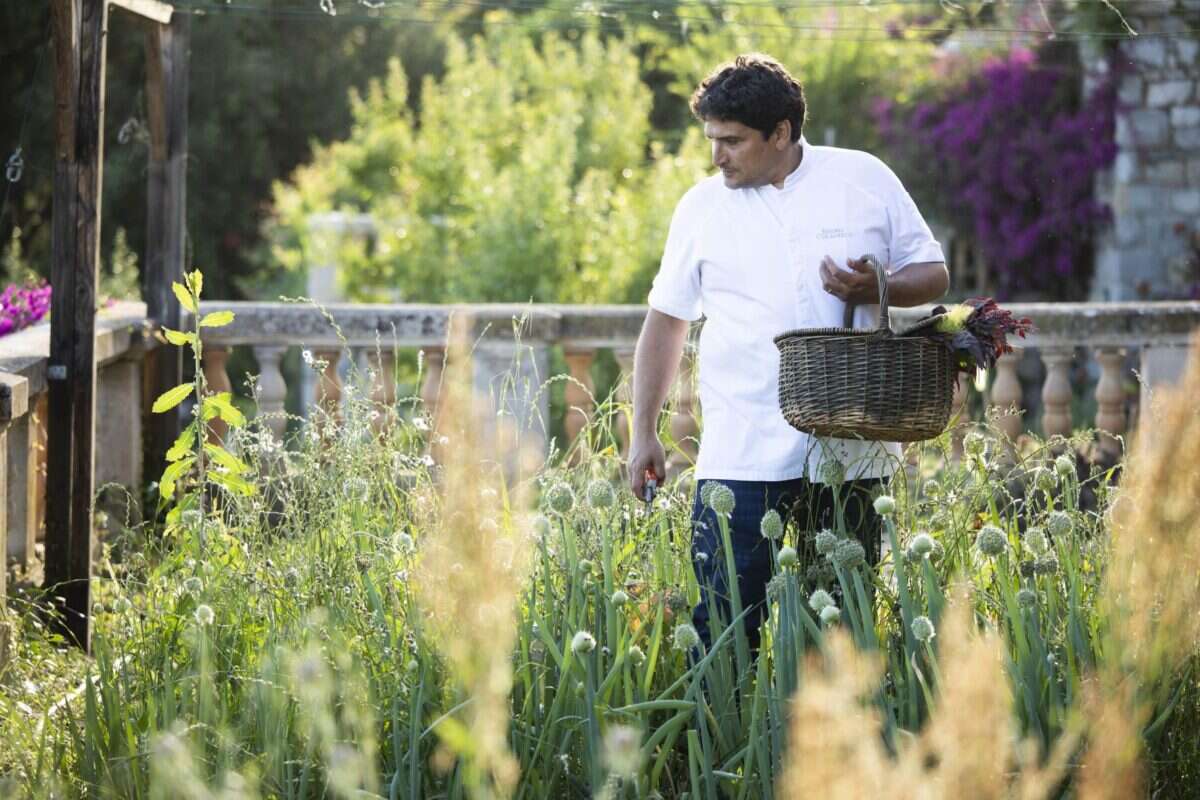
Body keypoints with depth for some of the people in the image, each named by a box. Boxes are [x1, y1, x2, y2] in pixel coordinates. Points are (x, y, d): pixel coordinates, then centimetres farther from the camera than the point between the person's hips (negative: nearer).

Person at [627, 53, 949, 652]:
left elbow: (932, 274, 10)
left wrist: (874, 289, -13)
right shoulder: (702, 207, 8)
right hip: (742, 456, 0)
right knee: (724, 625, -8)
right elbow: (665, 321, 13)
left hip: (851, 450, 0)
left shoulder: (864, 180, 5)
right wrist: (643, 435, 9)